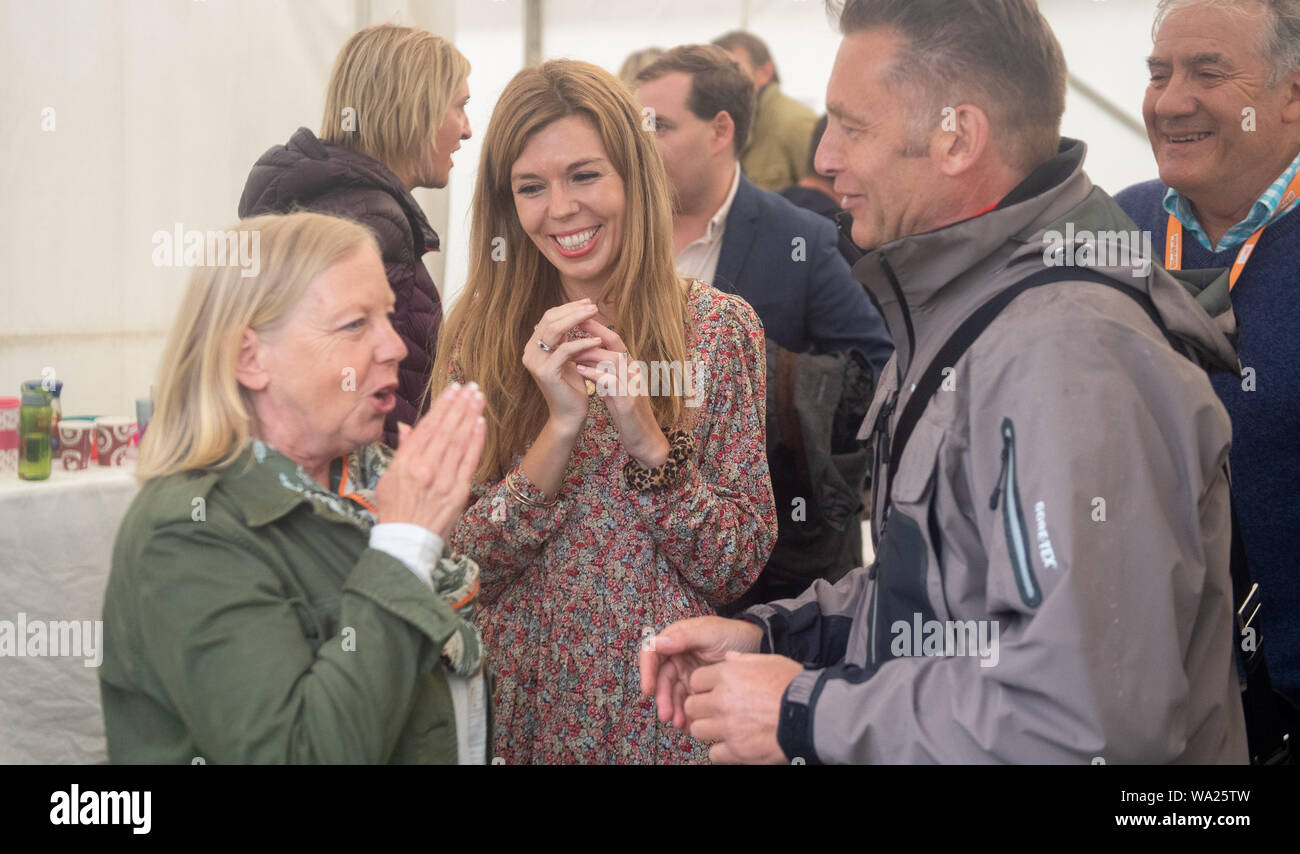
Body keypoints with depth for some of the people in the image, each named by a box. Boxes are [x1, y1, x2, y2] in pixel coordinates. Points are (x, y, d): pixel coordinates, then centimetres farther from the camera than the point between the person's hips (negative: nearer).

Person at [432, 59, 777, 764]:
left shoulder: (718, 327, -6)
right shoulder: (481, 337, -2)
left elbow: (739, 567, -8)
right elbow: (463, 564, -8)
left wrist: (647, 437, -22)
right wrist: (561, 427, -20)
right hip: (521, 706, 1)